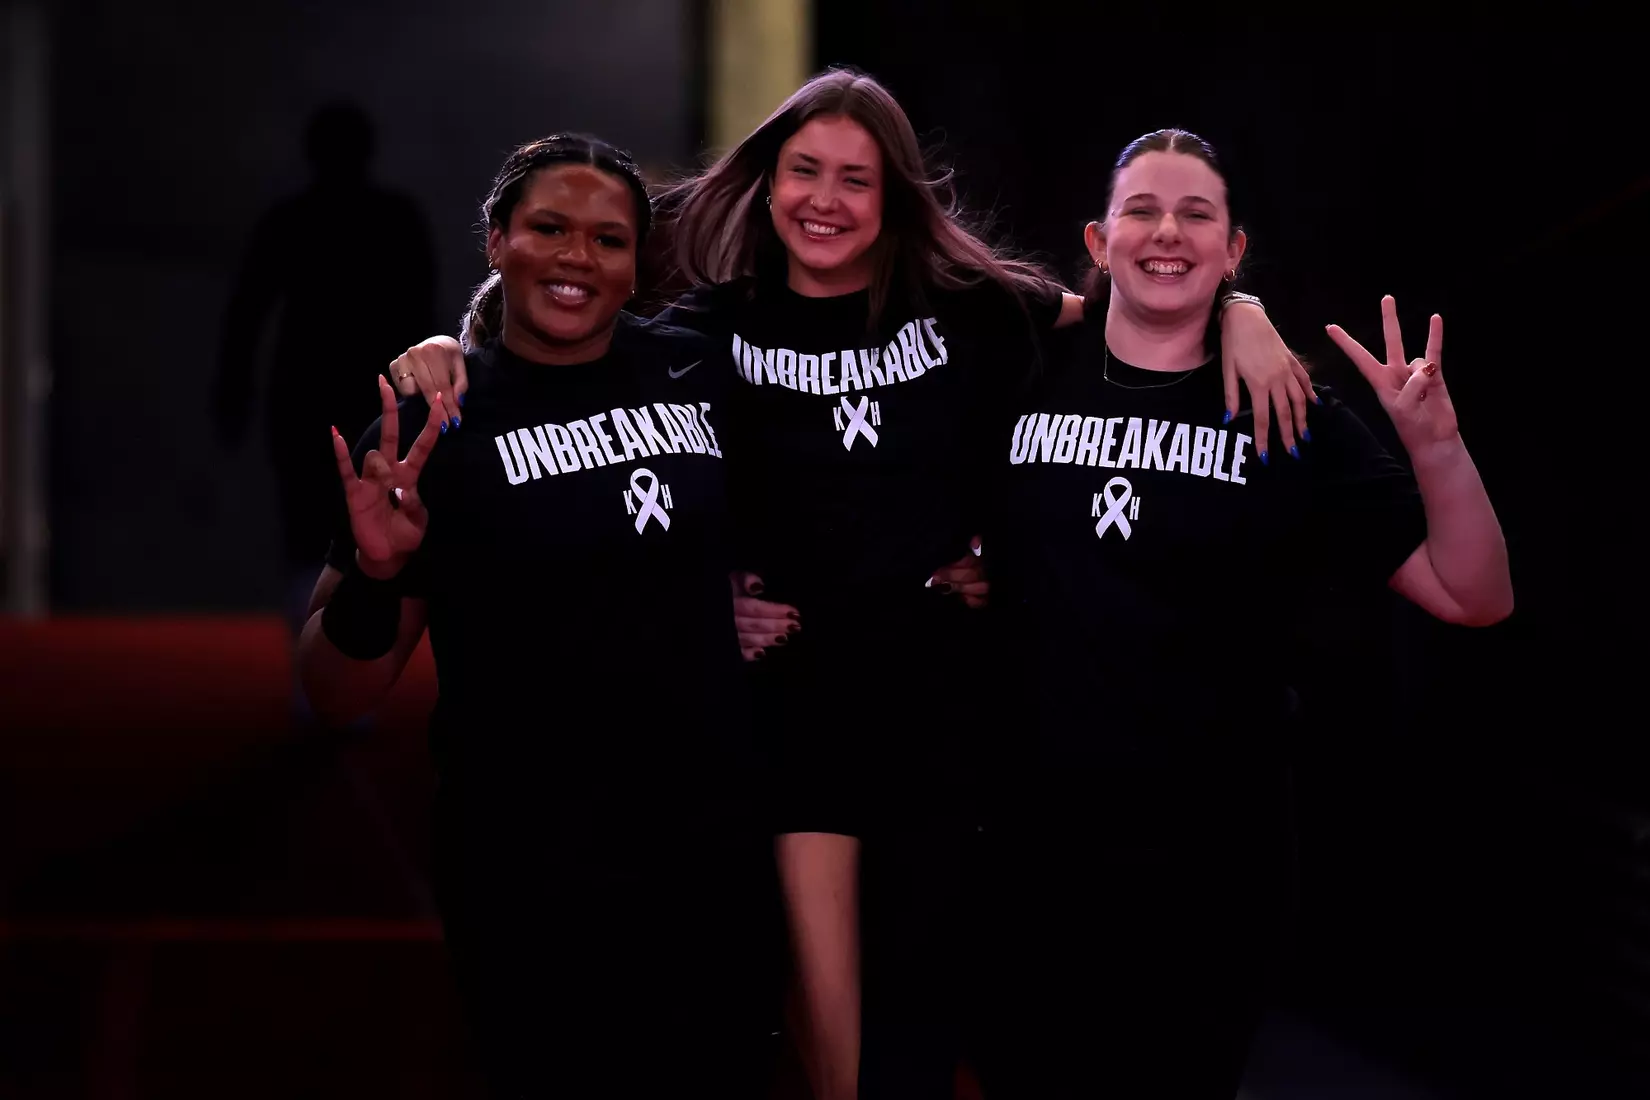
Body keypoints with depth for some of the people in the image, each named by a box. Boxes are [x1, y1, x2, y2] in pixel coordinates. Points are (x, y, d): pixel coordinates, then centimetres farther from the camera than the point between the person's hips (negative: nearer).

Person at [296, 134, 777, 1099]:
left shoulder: (691, 373, 3)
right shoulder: (440, 426, -6)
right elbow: (338, 696, -8)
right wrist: (374, 578, -24)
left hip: (715, 847, 4)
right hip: (536, 884, -4)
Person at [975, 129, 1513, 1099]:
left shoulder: (1291, 421, 0)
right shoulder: (1028, 380, 1)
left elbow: (1476, 599, -5)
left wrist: (1435, 444, -20)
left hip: (1212, 870, -1)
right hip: (1031, 851, 1)